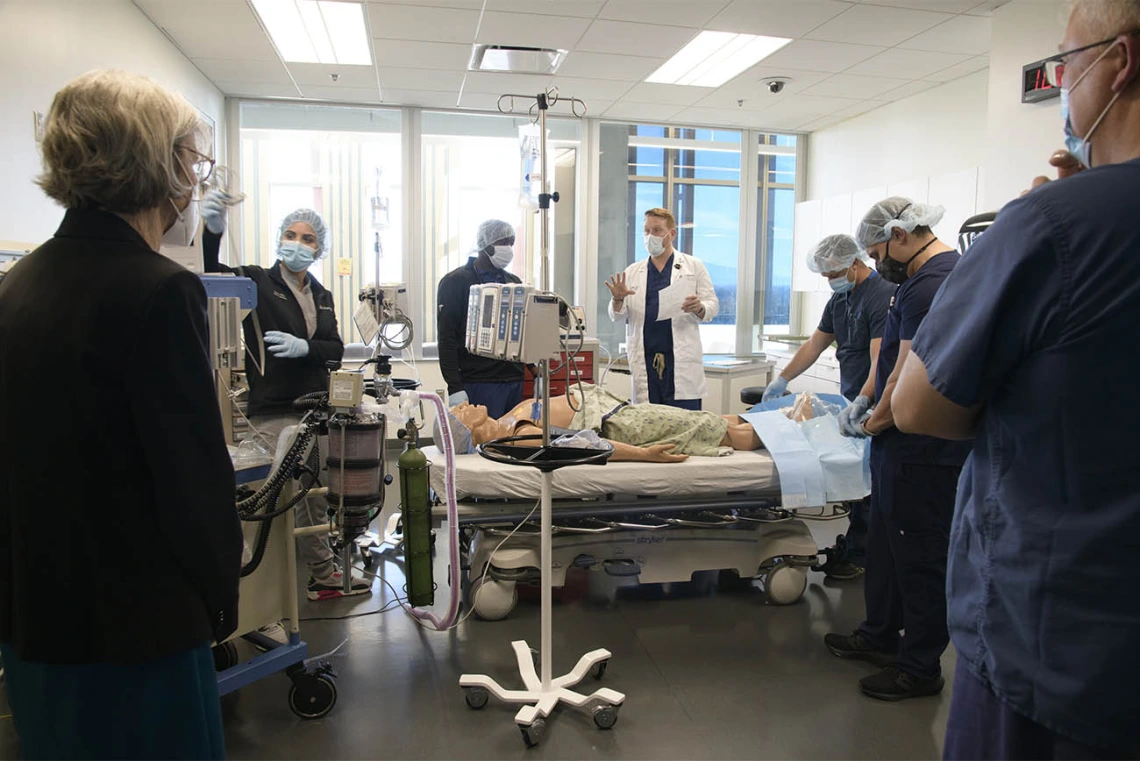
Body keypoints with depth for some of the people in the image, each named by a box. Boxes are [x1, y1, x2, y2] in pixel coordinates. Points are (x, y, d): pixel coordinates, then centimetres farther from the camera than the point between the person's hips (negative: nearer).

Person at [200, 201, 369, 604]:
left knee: (315, 496, 18)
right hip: (272, 415, -6)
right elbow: (211, 271, -17)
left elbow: (335, 349, 6)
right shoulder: (257, 281, 0)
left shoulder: (322, 296, 15)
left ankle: (324, 575, 34)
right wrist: (212, 231, -35)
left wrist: (303, 347, -13)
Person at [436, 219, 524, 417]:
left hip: (514, 381, 6)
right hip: (478, 384, -6)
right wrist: (455, 387, -15)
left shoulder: (513, 283, 17)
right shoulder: (455, 282, -1)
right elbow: (447, 339, -8)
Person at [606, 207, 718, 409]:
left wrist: (699, 308, -15)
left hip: (682, 361, -2)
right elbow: (617, 315, 13)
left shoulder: (693, 266, 11)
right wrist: (617, 299, -10)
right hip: (645, 361, 2)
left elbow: (712, 305, 8)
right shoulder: (632, 272, 16)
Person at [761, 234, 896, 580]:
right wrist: (782, 380, 14)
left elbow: (881, 359, -25)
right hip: (851, 403, 8)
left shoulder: (883, 295, -15)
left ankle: (856, 554, 6)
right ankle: (853, 545, 20)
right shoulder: (840, 298, 13)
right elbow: (815, 345, 19)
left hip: (873, 404, -8)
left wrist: (862, 402, -34)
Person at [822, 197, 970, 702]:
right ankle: (881, 636, 36)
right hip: (907, 446, 11)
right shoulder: (944, 273, 15)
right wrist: (869, 400, 15)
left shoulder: (929, 285, -20)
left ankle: (920, 668, 18)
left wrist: (872, 424, -6)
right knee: (886, 542, 20)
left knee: (919, 555, 2)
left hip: (922, 450, -11)